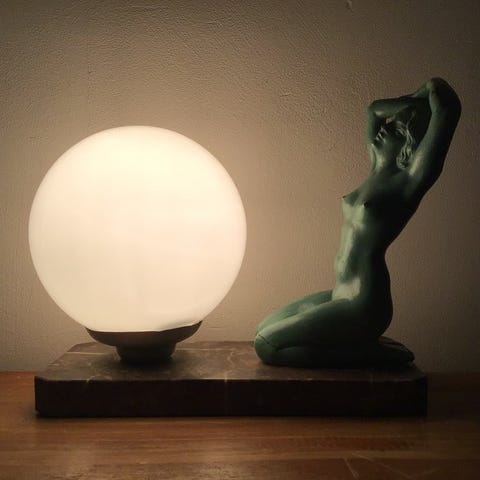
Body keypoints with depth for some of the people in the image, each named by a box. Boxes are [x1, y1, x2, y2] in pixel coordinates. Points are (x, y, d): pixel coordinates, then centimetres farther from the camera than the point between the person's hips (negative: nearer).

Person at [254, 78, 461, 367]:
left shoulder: (410, 181, -13)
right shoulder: (379, 172, 10)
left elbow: (448, 109, -21)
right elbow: (375, 109, 24)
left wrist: (435, 91, -1)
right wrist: (418, 98, 15)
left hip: (362, 306, -9)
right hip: (342, 296, 9)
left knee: (266, 345, -12)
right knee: (264, 329, 17)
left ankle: (368, 353, -3)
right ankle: (361, 341, 14)